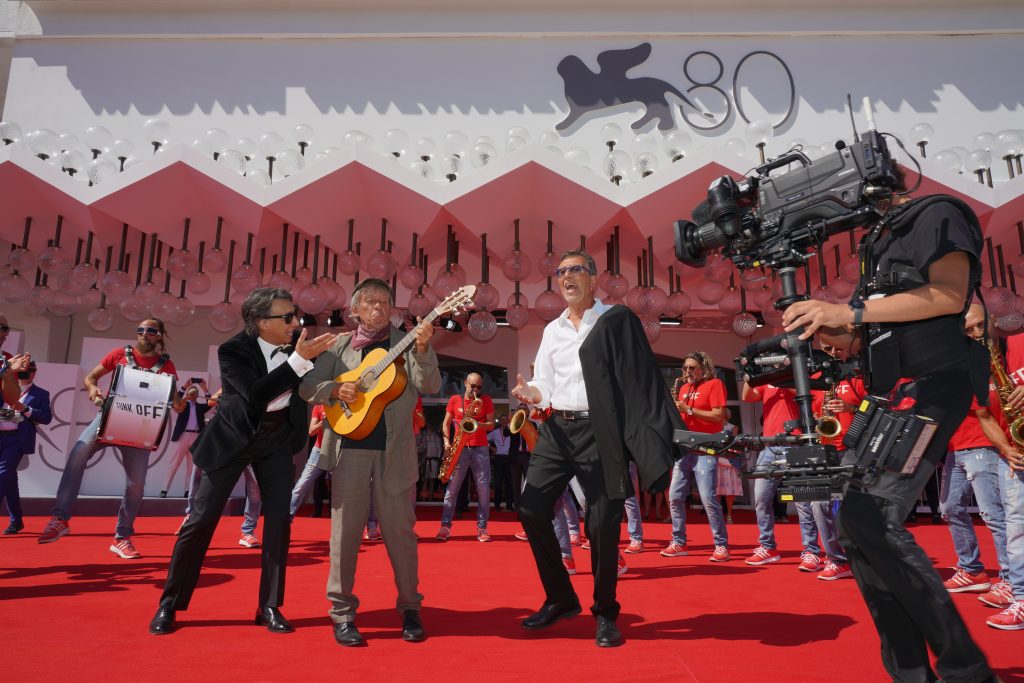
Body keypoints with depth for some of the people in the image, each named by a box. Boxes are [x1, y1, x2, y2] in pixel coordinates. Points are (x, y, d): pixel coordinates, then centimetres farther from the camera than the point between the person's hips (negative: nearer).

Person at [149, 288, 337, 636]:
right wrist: (299, 360, -38)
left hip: (277, 438, 4)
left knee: (279, 520, 0)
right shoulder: (234, 350, -20)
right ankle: (169, 605, 17)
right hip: (235, 437, -3)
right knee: (201, 519, 1)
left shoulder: (295, 346, -8)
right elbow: (256, 395, -34)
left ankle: (270, 607, 12)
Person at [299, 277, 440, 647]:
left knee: (400, 531, 5)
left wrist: (422, 349, -24)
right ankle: (342, 613, 17)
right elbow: (306, 386, 8)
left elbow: (430, 387, -9)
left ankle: (410, 609, 21)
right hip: (350, 447, 1)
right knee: (345, 531, 4)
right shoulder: (340, 346, 10)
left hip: (395, 451, -1)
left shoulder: (407, 344, 5)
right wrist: (335, 389, -11)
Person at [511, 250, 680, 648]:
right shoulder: (552, 330, 15)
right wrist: (530, 394, -9)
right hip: (557, 429, 6)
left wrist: (666, 436, -14)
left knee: (602, 524, -2)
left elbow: (642, 380, -7)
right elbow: (545, 386, 15)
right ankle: (561, 599, 21)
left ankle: (605, 613, 20)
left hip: (597, 431, -5)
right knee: (531, 509, 2)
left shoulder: (617, 321, -2)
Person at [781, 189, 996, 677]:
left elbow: (950, 294, -16)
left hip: (931, 386, -9)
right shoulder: (877, 244, 24)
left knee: (870, 517, -23)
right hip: (888, 396, 9)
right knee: (856, 524, 1)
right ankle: (911, 671, 8)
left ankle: (964, 665, -9)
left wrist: (851, 312, -21)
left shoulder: (938, 214, 2)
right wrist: (836, 334, 5)